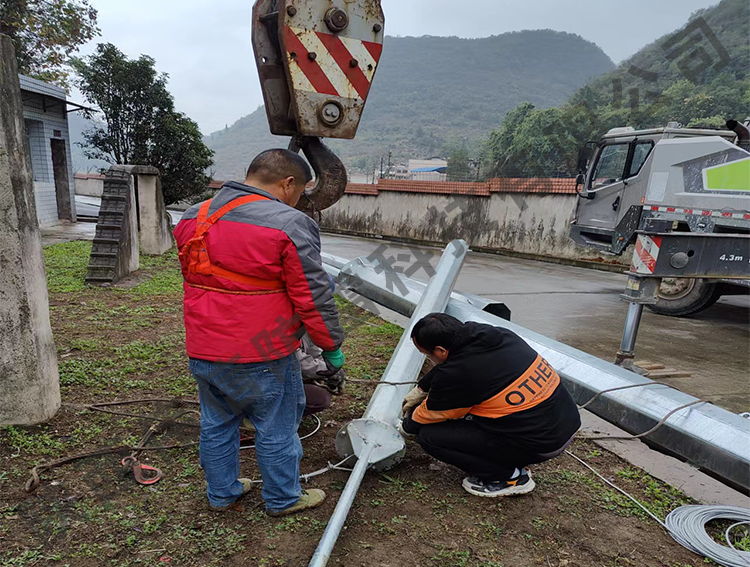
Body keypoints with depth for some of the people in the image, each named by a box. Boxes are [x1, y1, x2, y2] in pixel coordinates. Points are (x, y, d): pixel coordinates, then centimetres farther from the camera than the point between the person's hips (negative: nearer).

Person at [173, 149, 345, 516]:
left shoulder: (194, 218, 7)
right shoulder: (290, 225, -16)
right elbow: (313, 297, -15)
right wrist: (332, 346, -3)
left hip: (202, 352, 7)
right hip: (263, 355, -6)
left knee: (216, 423, 23)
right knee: (276, 428, 13)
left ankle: (221, 493, 41)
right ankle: (283, 499, 32)